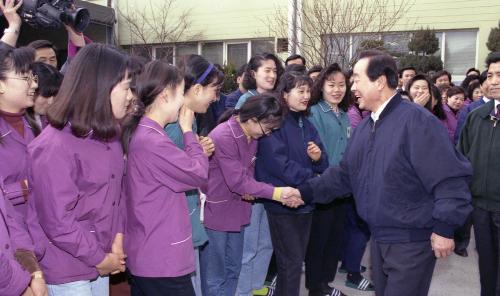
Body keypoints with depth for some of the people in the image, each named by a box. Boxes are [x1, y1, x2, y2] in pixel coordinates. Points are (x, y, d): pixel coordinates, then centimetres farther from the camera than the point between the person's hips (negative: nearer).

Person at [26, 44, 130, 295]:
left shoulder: (109, 135, 4)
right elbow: (58, 222, -21)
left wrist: (117, 240, -4)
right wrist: (101, 259, -11)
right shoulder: (55, 146, -22)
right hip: (65, 271, -7)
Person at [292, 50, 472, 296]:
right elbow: (344, 174, 12)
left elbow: (450, 177, -21)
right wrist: (306, 192, 4)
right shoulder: (363, 127, 9)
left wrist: (444, 228, -20)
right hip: (379, 238, 8)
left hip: (412, 241, -8)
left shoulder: (417, 120, -18)